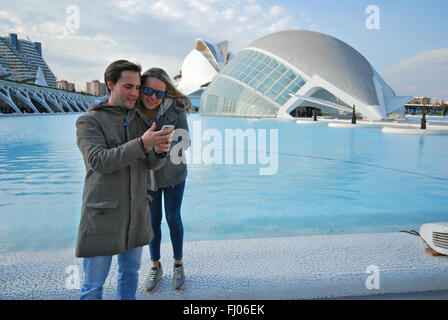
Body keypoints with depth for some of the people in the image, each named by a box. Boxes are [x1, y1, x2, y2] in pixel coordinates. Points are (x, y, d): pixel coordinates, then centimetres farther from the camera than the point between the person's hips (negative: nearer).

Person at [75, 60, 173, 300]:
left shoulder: (139, 121, 8)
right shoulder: (89, 121, -7)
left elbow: (152, 164, 3)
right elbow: (98, 161, -21)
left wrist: (159, 151, -21)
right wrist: (141, 144, -31)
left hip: (136, 212, 5)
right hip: (102, 214, -5)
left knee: (130, 272, 19)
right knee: (94, 283, 7)